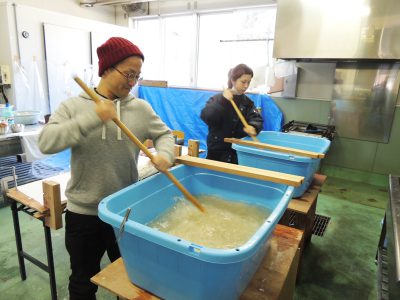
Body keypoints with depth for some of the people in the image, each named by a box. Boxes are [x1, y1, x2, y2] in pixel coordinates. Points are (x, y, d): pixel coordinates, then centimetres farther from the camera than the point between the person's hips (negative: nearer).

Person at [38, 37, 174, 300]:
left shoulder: (141, 108, -2)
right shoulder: (73, 106, -7)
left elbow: (164, 133, 7)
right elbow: (46, 142, -18)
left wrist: (164, 153, -15)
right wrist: (92, 118, -28)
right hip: (83, 213, -1)